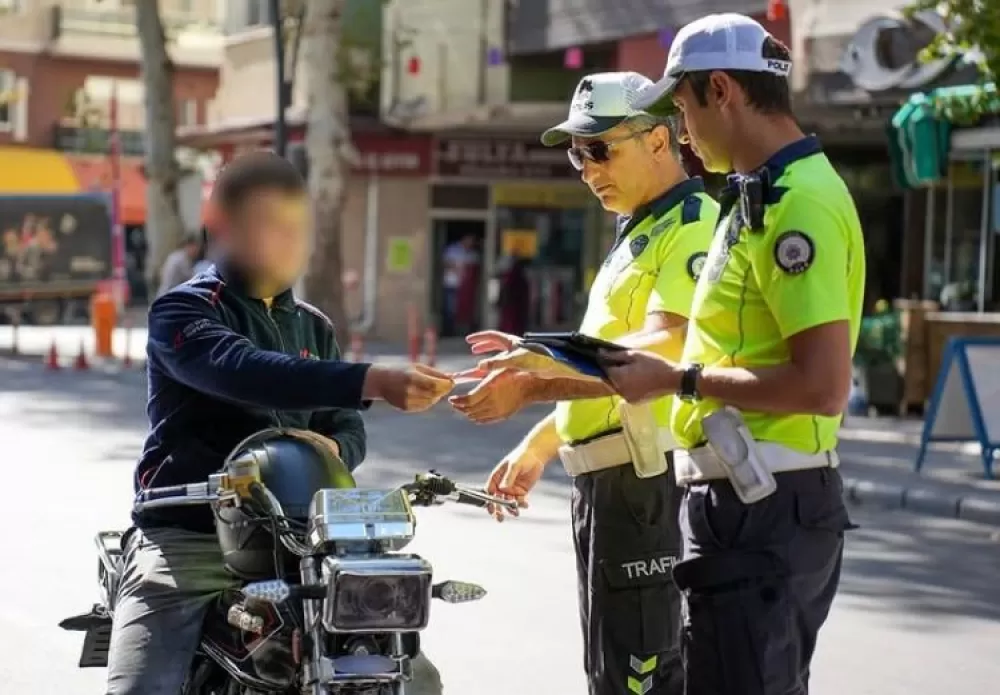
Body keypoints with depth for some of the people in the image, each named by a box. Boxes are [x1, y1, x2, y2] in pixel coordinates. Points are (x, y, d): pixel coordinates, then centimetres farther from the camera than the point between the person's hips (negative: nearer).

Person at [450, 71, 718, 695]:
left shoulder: (694, 227, -13)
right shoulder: (638, 235, 20)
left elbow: (665, 350, -28)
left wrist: (536, 383, -32)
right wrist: (540, 443, 23)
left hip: (646, 479, -11)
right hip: (606, 479, 11)